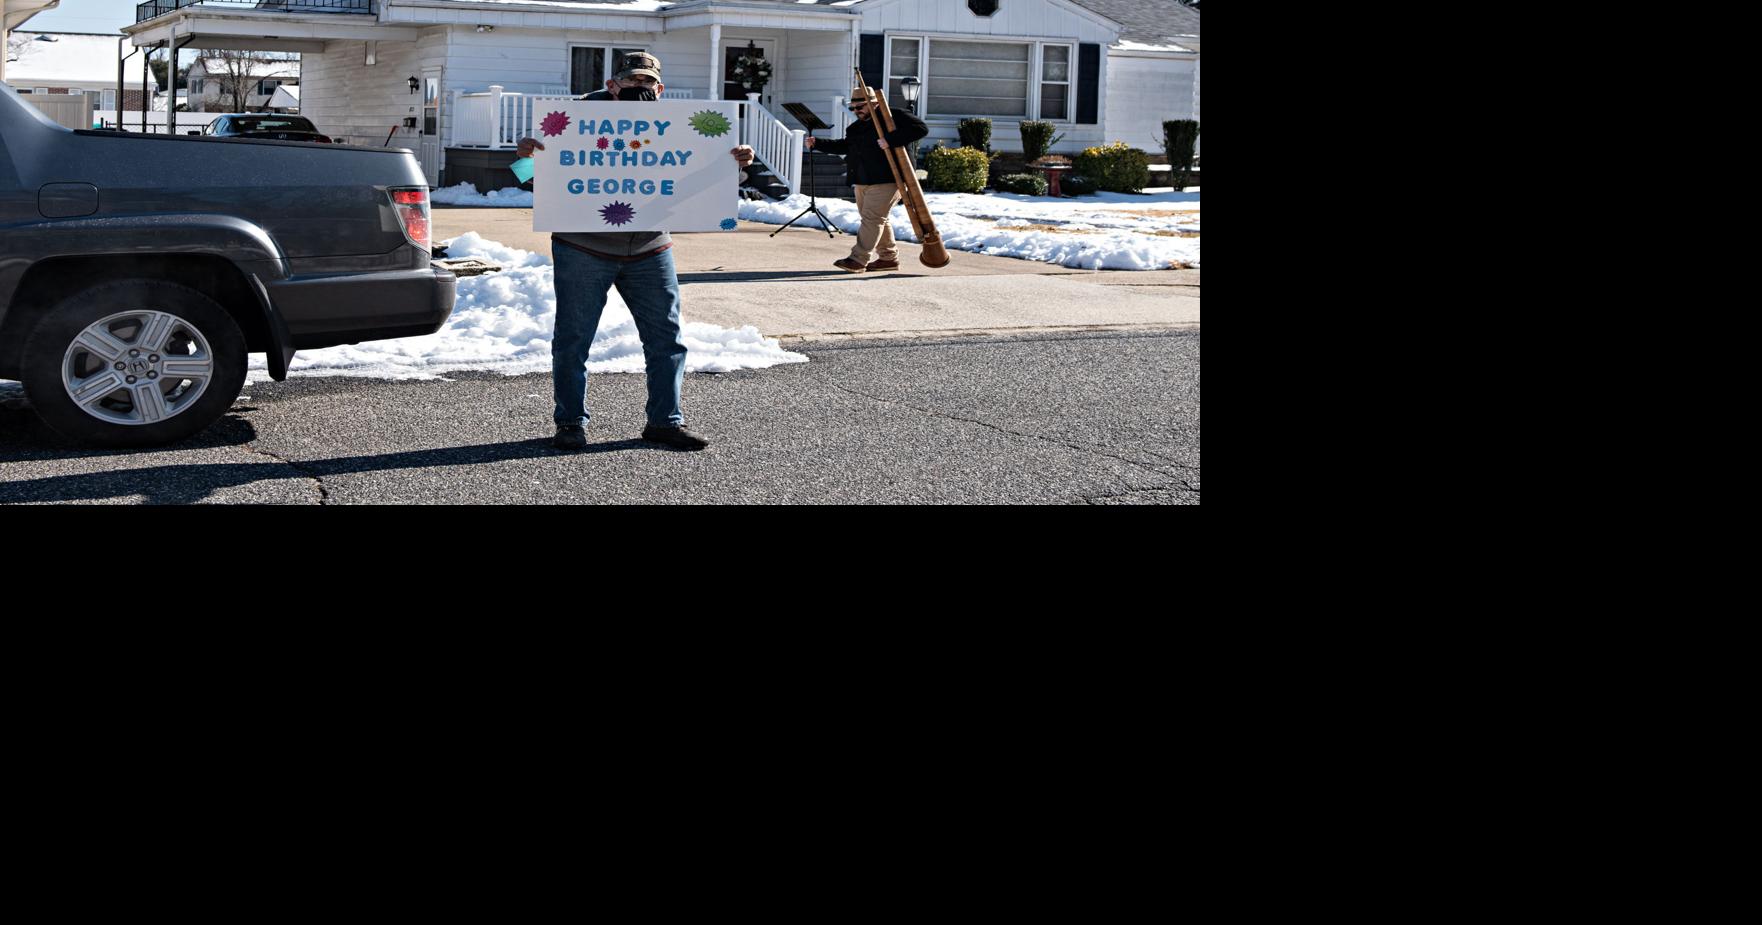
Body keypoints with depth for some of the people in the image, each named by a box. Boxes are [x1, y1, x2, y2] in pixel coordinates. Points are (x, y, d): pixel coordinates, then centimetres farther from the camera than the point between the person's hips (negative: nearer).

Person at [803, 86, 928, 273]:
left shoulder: (893, 117, -7)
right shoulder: (857, 126, 18)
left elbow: (921, 128, -17)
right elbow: (845, 146, 26)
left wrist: (891, 140, -26)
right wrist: (817, 143, 15)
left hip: (885, 181, -9)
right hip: (862, 181, 9)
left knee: (872, 218, -11)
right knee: (877, 220, 12)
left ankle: (858, 260, -12)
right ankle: (889, 257, 22)